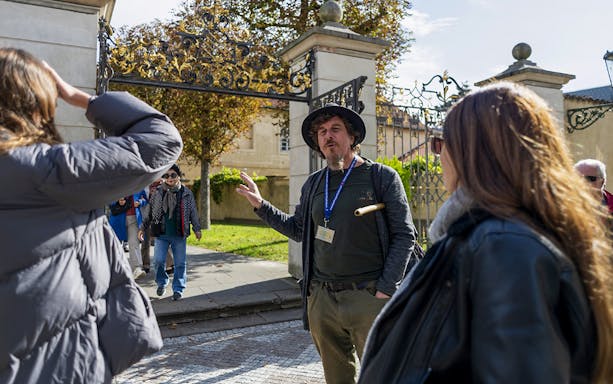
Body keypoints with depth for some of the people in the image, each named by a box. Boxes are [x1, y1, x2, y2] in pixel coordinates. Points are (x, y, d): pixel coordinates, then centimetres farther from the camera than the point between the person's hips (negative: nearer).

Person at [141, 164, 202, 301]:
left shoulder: (186, 193, 3)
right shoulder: (158, 192, 6)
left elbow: (193, 212, 6)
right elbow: (150, 211, 12)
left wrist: (197, 229, 2)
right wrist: (143, 227, 10)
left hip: (179, 234, 0)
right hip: (161, 234, 1)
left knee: (180, 263, 3)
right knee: (158, 260, -3)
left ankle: (178, 289, 17)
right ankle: (162, 283, 24)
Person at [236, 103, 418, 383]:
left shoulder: (382, 176, -3)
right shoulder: (313, 184, 10)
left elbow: (404, 235, -5)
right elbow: (299, 230, 20)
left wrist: (386, 289, -12)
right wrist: (261, 205, 11)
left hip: (369, 297, -4)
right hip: (321, 298, 4)